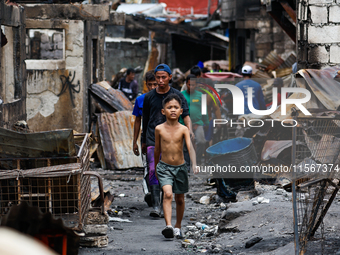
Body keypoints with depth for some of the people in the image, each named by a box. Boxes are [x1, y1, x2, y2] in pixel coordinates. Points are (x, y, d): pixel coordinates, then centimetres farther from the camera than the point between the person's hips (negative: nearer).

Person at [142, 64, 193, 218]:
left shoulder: (177, 96, 3)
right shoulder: (149, 97, 8)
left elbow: (185, 114, -7)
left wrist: (189, 129, -27)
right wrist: (144, 141, 21)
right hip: (153, 139, 0)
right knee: (153, 170, -14)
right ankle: (156, 205, -18)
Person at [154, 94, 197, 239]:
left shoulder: (183, 129, -7)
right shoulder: (159, 129, -4)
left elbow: (190, 147, -17)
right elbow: (157, 149, 8)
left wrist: (194, 164, -32)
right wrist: (155, 167, 16)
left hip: (180, 167, 1)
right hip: (164, 167, -1)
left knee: (180, 199, 13)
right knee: (168, 194, -21)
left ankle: (178, 227, 31)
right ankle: (168, 226, -29)